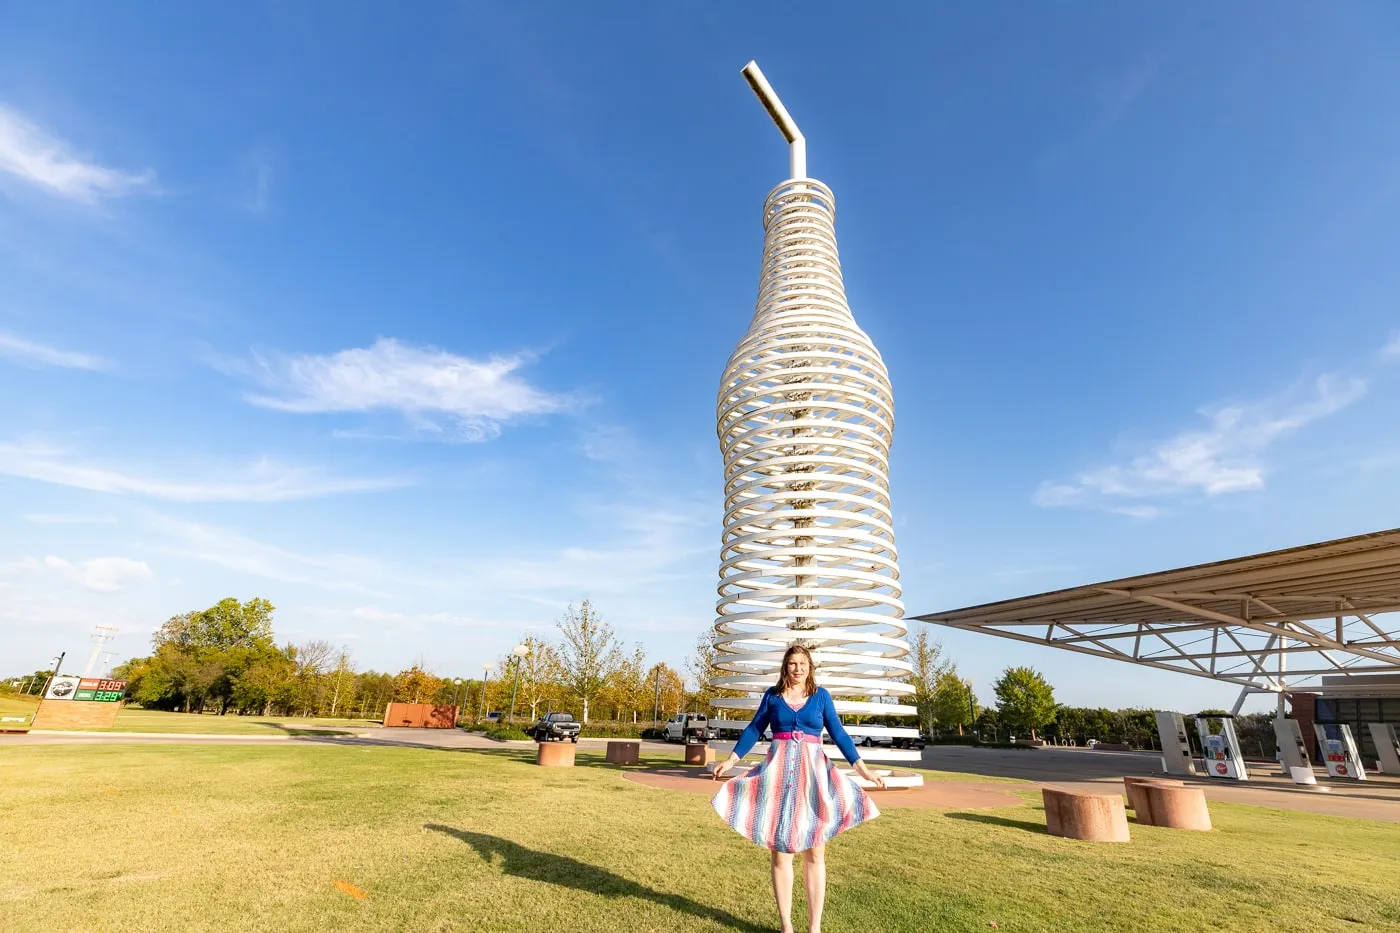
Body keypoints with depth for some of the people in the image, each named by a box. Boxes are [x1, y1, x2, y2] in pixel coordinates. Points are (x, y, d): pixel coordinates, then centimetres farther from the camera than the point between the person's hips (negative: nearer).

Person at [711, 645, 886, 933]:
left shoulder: (821, 695, 3)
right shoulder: (772, 694, 3)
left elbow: (838, 734, 3)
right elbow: (754, 730, 7)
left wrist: (863, 769, -2)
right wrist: (731, 760, 3)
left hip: (813, 772, 0)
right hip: (778, 773, 0)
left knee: (814, 853, 4)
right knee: (780, 851, 5)